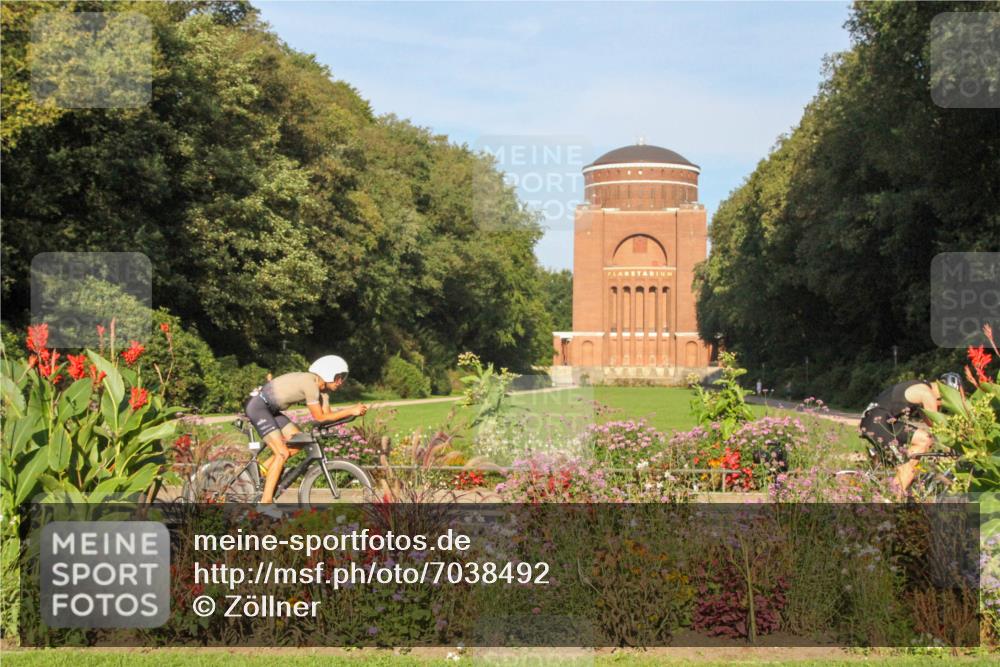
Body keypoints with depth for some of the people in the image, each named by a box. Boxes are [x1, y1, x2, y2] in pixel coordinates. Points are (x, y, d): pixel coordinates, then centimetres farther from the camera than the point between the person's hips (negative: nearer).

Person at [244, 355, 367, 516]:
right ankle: (266, 502, -10)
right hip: (257, 407, -10)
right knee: (282, 453, -14)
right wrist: (350, 411, -20)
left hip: (270, 409, 10)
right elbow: (320, 417, -20)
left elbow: (327, 414, 1)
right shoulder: (310, 383, -23)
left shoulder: (321, 386, 5)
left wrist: (354, 411, -10)